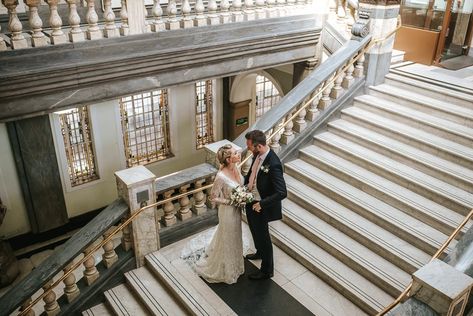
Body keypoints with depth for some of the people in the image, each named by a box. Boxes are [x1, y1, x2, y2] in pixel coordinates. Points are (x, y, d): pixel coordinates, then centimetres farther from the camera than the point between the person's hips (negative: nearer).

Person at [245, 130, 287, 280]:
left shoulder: (273, 164, -33)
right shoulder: (258, 155, -8)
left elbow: (282, 193, -32)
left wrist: (261, 204, -28)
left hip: (260, 206, -8)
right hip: (250, 199, 8)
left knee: (262, 235, 11)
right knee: (255, 231, 30)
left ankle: (267, 270, 33)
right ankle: (260, 252, 58)